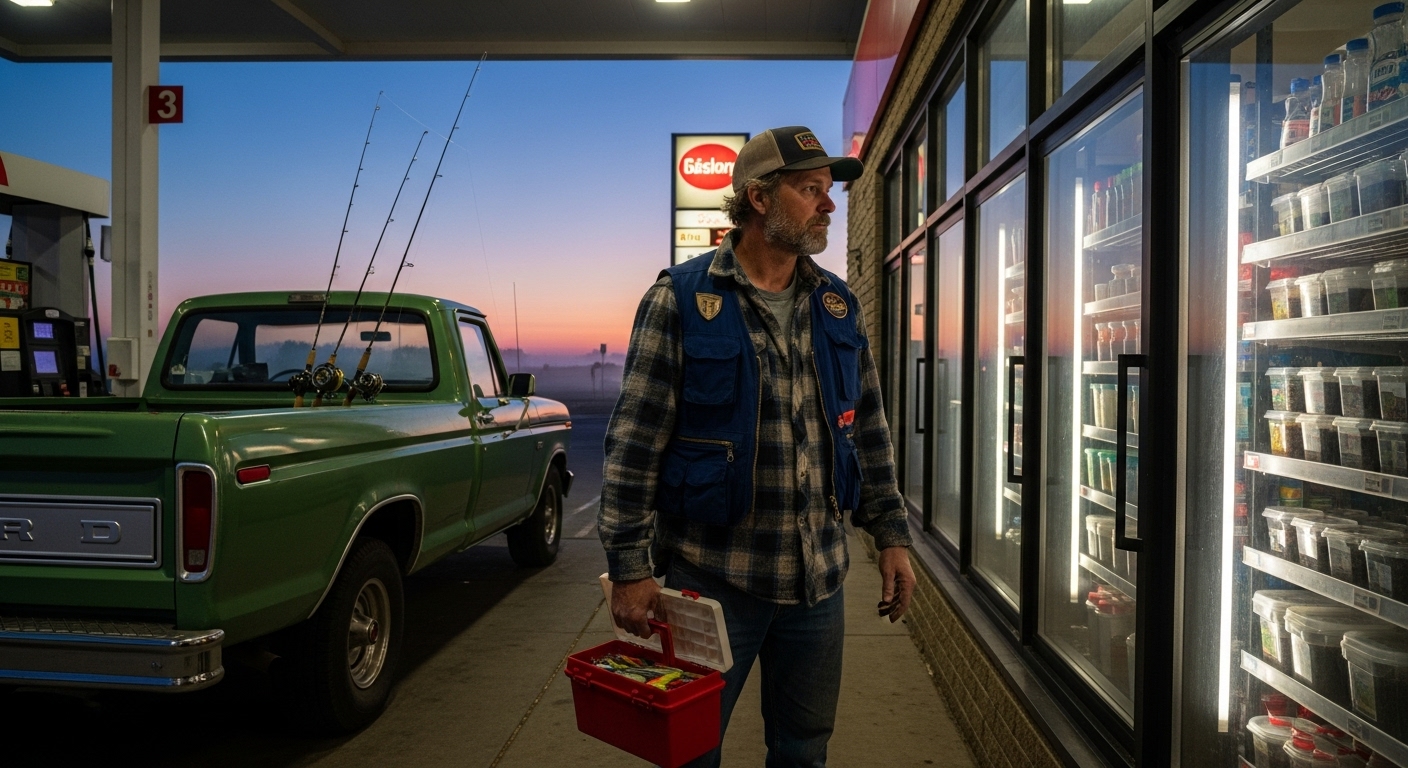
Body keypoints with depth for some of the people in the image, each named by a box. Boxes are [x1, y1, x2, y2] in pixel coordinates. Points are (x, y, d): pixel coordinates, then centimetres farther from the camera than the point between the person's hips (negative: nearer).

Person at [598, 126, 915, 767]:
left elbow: (869, 431, 13)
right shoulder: (681, 300, -9)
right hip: (713, 579, -4)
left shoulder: (838, 307, 7)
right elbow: (634, 444, -10)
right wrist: (629, 567, -13)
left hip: (818, 579, 5)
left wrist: (891, 535, 9)